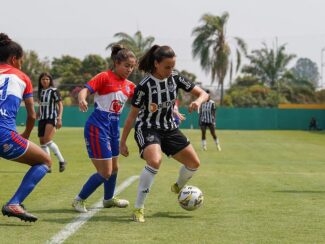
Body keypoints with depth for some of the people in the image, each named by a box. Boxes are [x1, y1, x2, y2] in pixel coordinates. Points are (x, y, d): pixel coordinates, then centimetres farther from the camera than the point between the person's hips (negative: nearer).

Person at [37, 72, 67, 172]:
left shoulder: (54, 91, -6)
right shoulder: (40, 91, 11)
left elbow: (60, 105, -9)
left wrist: (59, 118, -19)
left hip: (52, 118, -7)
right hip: (42, 119, 7)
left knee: (47, 140, -21)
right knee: (42, 142, 4)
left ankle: (61, 161, -10)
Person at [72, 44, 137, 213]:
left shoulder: (129, 86, 9)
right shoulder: (105, 77, -10)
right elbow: (85, 90, -19)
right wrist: (82, 99, -43)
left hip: (113, 128, 8)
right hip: (97, 127, -8)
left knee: (114, 168, 22)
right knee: (105, 172, -10)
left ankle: (109, 199, 44)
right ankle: (79, 200, 5)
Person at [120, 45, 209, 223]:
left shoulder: (175, 78, -6)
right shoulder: (144, 86, -19)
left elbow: (203, 94, -2)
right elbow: (132, 114, -11)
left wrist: (198, 102, -26)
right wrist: (123, 142, -9)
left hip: (169, 128, 6)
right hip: (147, 128, -6)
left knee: (194, 163, 6)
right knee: (155, 161, -34)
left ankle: (178, 187, 40)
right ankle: (138, 208, -24)